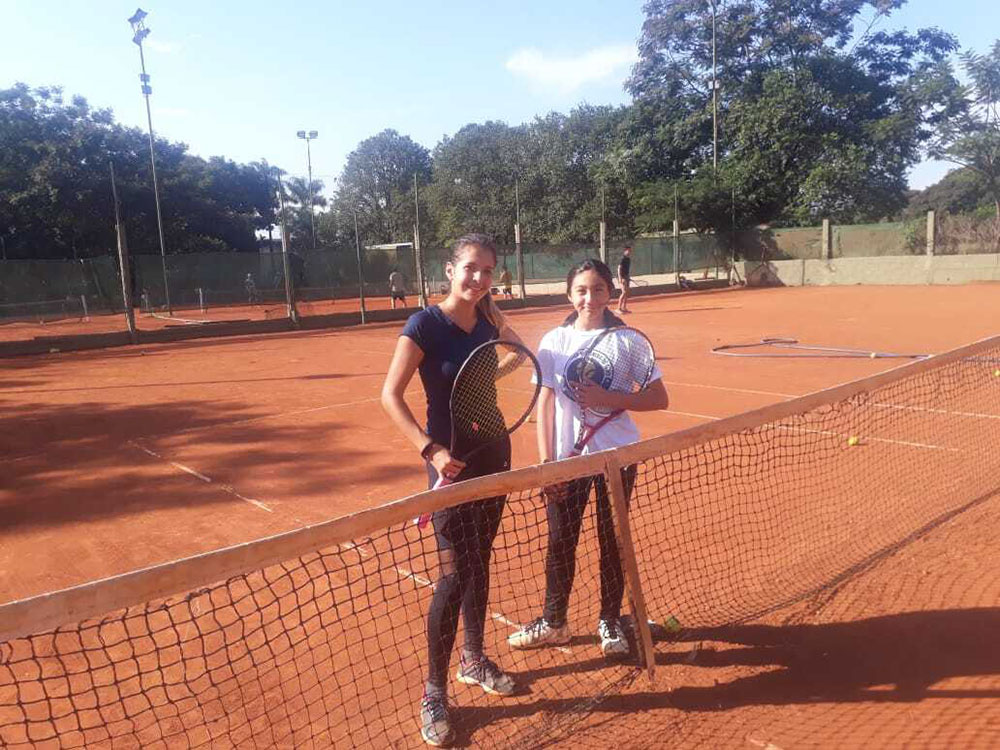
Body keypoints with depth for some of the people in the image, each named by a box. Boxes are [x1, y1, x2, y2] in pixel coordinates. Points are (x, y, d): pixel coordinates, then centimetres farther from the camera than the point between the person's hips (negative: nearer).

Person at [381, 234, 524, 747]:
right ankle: (434, 694, 10)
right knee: (455, 573, -5)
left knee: (480, 561, 17)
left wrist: (489, 304, 7)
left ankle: (474, 661, 35)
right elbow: (390, 396, -18)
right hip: (452, 459, -6)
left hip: (493, 453, 7)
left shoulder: (486, 320, 3)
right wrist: (431, 450, -27)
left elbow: (520, 348, 25)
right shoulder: (425, 324, -15)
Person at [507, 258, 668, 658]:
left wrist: (608, 398, -19)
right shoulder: (554, 341, -1)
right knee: (560, 540, 10)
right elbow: (545, 403, 0)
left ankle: (610, 622, 31)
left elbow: (658, 399, -6)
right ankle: (553, 621, 30)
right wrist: (546, 462, -5)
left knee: (612, 541, 11)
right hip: (568, 457, 1)